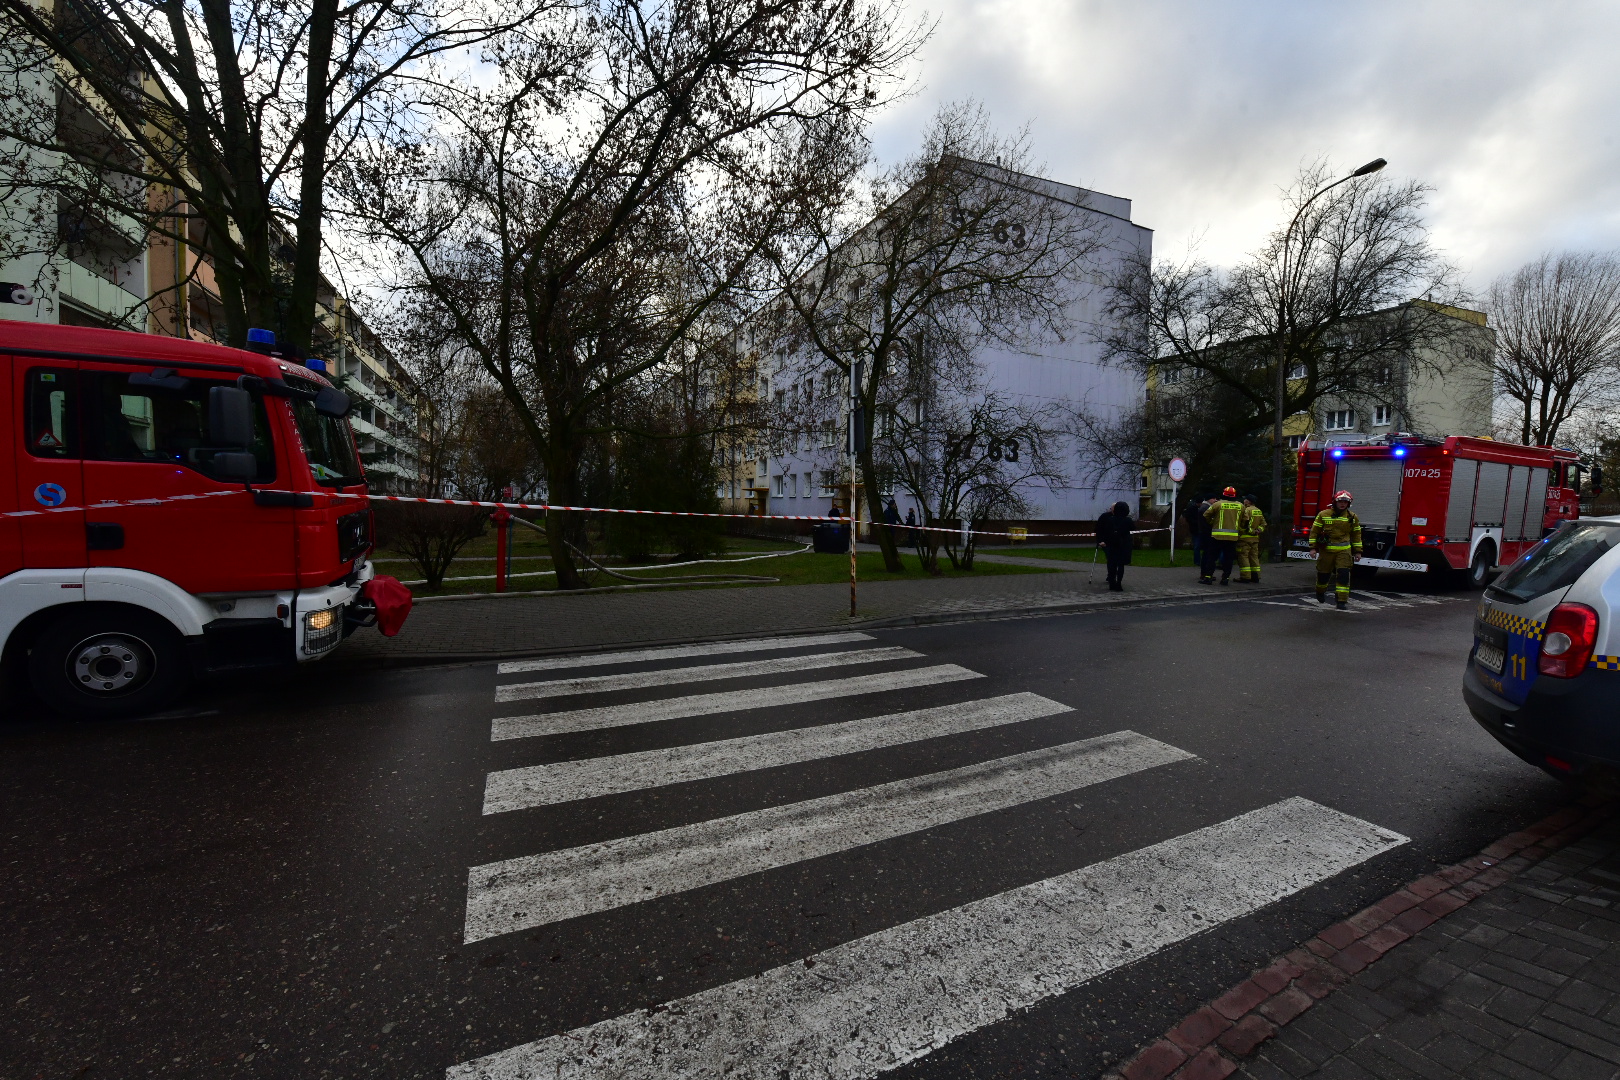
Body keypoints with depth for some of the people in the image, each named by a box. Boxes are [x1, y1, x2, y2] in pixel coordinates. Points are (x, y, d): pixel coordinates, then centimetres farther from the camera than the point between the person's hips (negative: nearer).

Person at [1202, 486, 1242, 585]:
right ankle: (1226, 578, 10)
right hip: (1233, 536, 3)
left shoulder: (1218, 504, -5)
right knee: (1228, 558, 10)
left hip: (1218, 535, -3)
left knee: (1212, 556, 2)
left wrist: (1211, 523, 15)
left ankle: (1208, 577, -2)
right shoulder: (1240, 506, 5)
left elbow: (1206, 515, -1)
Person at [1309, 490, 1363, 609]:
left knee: (1343, 574, -10)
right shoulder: (1323, 515, 1)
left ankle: (1342, 600, -8)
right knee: (1323, 574, 9)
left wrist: (1357, 551, 11)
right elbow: (1314, 531, 3)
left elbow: (1356, 535, 14)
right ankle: (1320, 593, 36)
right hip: (1326, 550, -1)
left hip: (1344, 550, 1)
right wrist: (1313, 547, -2)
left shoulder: (1352, 518, 7)